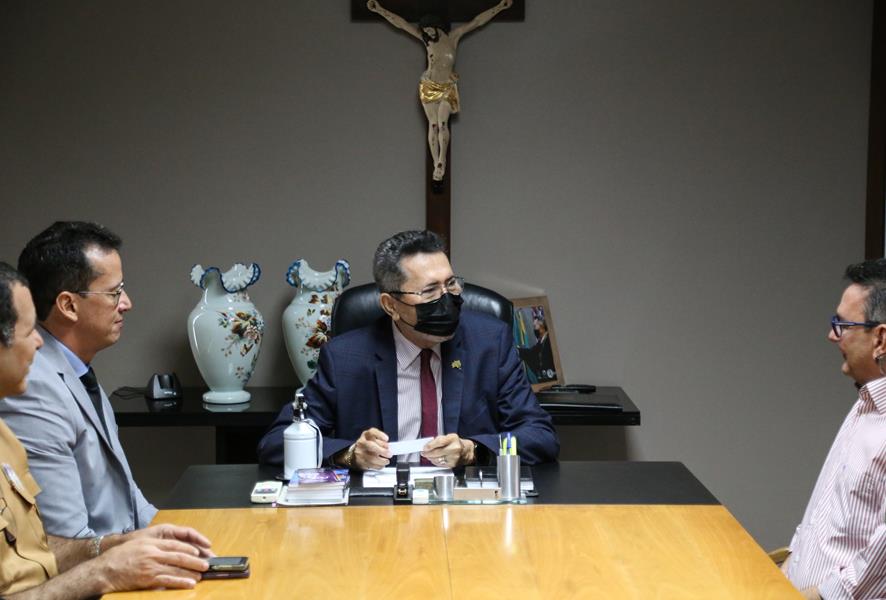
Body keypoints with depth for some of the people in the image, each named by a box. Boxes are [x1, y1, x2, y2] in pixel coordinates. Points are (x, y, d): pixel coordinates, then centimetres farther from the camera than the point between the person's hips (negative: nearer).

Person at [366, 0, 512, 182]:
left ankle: (441, 161, -16)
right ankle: (437, 163, 1)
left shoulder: (454, 36, -3)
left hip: (447, 87, -1)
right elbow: (400, 23, -4)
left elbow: (477, 21, -3)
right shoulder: (427, 39, -3)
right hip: (428, 86, 1)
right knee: (433, 125, -1)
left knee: (443, 123, -13)